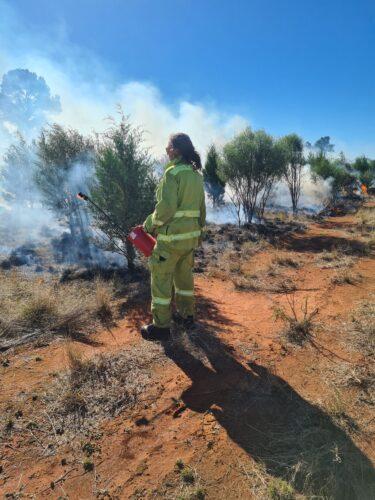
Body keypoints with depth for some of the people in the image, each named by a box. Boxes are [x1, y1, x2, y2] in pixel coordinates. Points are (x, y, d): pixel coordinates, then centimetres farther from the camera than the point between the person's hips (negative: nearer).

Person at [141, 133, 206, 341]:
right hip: (191, 234, 8)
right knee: (184, 274, 20)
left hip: (172, 236, -8)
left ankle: (161, 326, 11)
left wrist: (149, 225, -6)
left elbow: (166, 207, -21)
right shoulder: (196, 175, 9)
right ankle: (186, 315, 34)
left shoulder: (173, 172, -15)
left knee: (161, 278, 3)